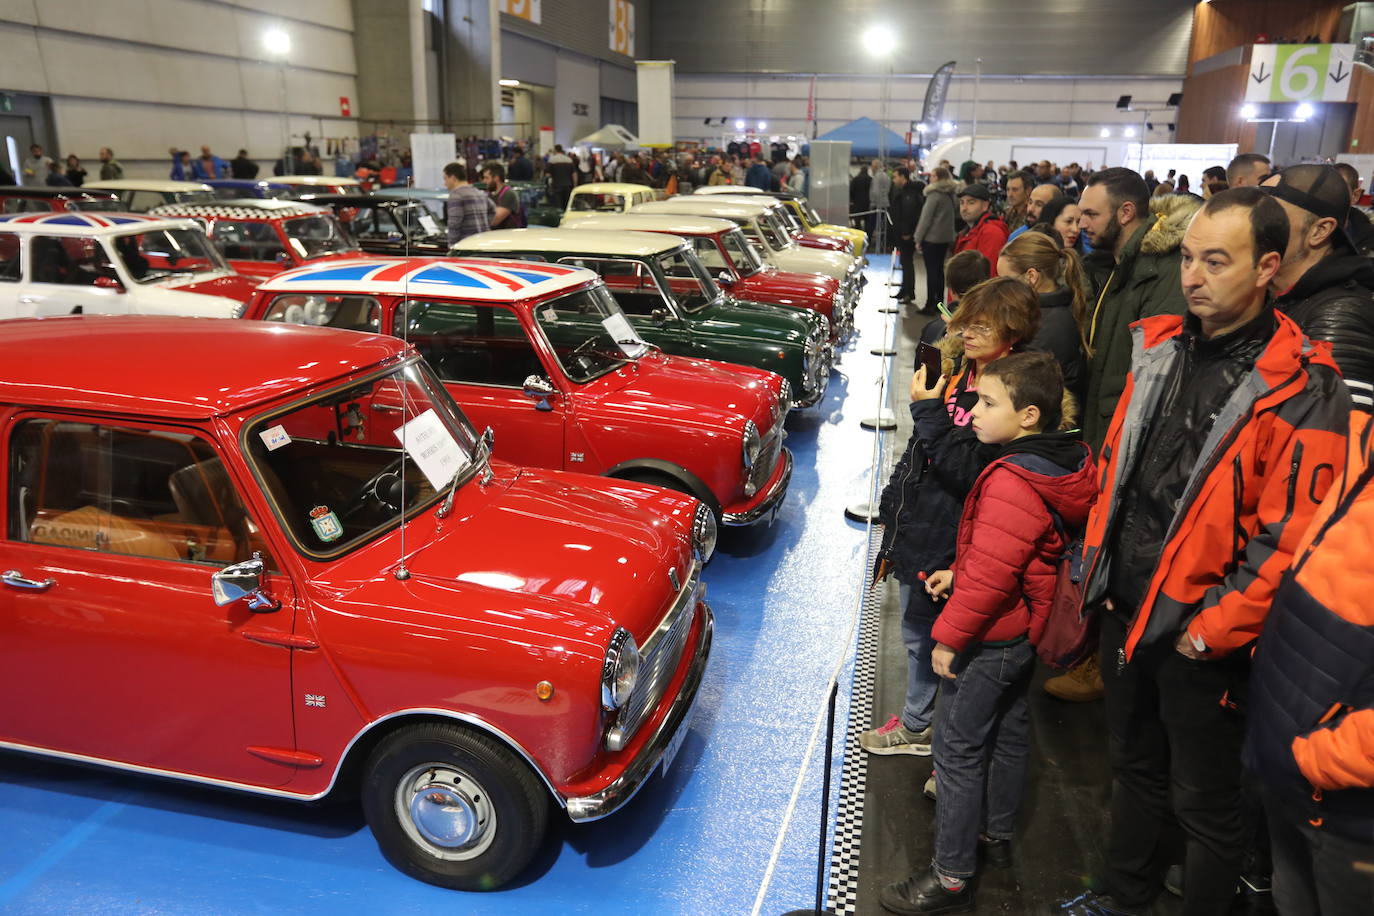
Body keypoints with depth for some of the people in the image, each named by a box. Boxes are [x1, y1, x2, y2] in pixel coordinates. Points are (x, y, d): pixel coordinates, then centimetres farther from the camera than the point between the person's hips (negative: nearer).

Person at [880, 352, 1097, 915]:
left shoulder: (1012, 483, -30)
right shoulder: (1065, 464, 1)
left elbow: (989, 577, -29)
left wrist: (949, 637, -19)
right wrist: (957, 573, 10)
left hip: (992, 639, -10)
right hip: (1028, 629, 10)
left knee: (958, 749, 1)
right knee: (1009, 733, 23)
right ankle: (996, 836, 42)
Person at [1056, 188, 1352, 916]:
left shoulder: (1300, 390, -18)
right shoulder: (1159, 348, 3)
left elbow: (1288, 537, -20)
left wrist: (1211, 631, -17)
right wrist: (1098, 563, 8)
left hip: (1199, 630, -6)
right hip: (1125, 608, 7)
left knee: (1203, 800, 13)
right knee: (1133, 765, 26)